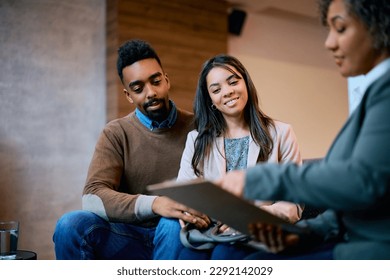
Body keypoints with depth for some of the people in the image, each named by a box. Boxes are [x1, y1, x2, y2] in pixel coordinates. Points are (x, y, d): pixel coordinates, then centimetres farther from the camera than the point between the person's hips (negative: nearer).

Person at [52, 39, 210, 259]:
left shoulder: (196, 128, 1)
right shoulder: (116, 133, 2)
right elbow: (93, 196, -12)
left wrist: (200, 208, -29)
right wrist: (153, 204, -30)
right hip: (132, 237, 2)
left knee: (173, 227, -36)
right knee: (72, 226, -26)